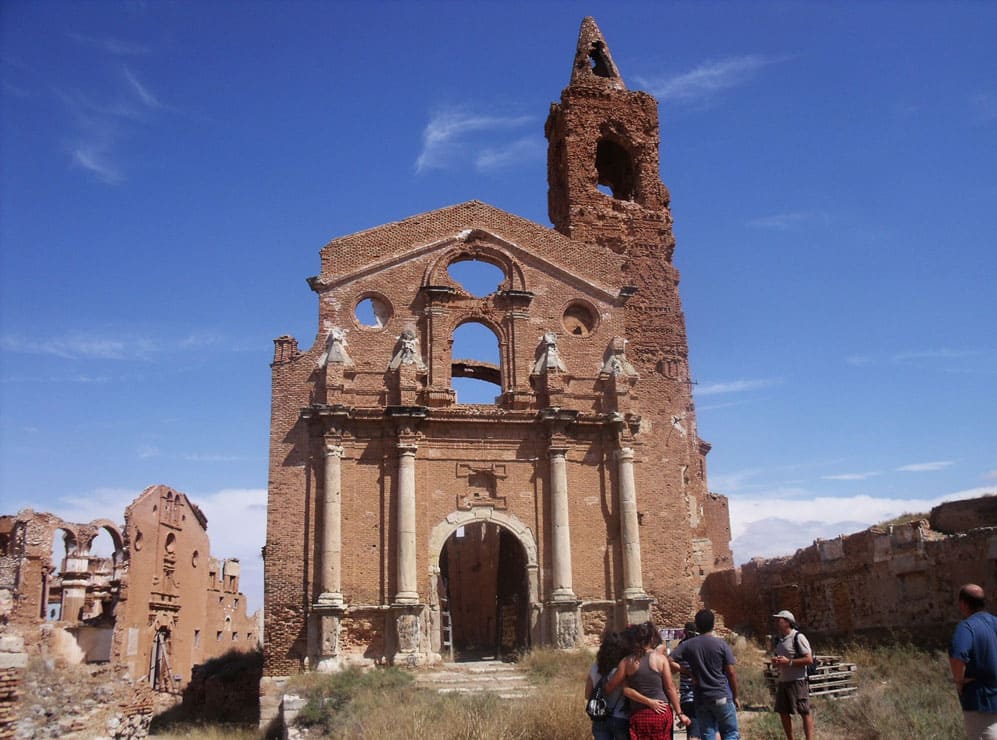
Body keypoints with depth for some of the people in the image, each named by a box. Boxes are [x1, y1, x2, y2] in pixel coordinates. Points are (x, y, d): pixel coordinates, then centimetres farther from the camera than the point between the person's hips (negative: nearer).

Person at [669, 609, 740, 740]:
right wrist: (735, 696, 6)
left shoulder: (687, 645, -1)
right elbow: (731, 673, -4)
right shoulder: (721, 645, -6)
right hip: (722, 696, -2)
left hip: (700, 699, 2)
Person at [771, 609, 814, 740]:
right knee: (783, 713, 9)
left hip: (797, 681, -8)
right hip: (782, 681, 8)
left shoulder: (798, 637, -11)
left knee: (805, 712, -4)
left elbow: (809, 659, -15)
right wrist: (775, 662, 0)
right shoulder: (778, 639, 13)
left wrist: (789, 662, -20)